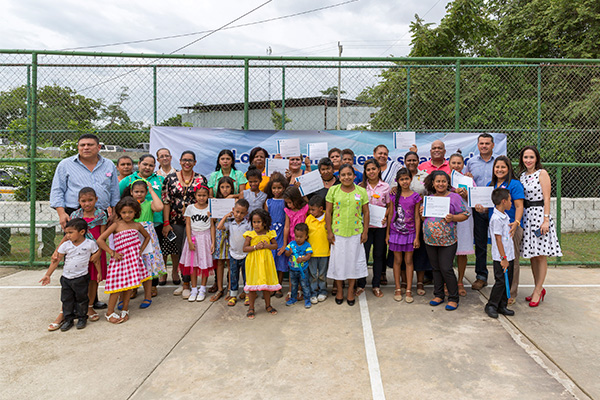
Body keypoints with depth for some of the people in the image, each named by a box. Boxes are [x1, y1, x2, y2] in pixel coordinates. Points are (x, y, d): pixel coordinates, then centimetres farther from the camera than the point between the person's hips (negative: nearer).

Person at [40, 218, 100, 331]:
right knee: (67, 300, 10)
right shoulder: (65, 245, -3)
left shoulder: (90, 244, -10)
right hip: (66, 278, 3)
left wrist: (99, 272, 5)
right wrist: (47, 275, 0)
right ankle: (68, 319, 22)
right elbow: (56, 260, 2)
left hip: (81, 278, -3)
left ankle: (82, 318, 24)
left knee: (81, 299, 8)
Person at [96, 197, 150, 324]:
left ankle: (125, 310, 24)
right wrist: (112, 253, -11)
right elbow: (100, 240, -11)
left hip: (134, 259, 4)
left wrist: (141, 250, 12)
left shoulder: (137, 225, 5)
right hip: (121, 259, -4)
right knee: (117, 286, -2)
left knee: (130, 285, 9)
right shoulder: (116, 225, -7)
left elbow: (147, 237, 24)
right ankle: (109, 313, 13)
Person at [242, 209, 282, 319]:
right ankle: (251, 308, 16)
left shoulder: (269, 234, 1)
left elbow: (275, 245, 7)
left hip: (266, 262, 2)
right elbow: (244, 248, -8)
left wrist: (267, 246, -11)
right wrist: (256, 247, -20)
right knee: (253, 285, 3)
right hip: (253, 262, -2)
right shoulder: (250, 234, -5)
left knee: (267, 283, 12)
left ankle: (268, 305, 30)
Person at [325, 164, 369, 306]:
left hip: (355, 232, 1)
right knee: (338, 260, 8)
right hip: (338, 232, 0)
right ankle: (339, 290, 26)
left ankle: (351, 290, 26)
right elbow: (328, 212, 0)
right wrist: (329, 232, -3)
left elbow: (366, 212, 4)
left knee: (353, 260, 9)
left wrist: (365, 232, 1)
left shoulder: (361, 191, 1)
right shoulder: (333, 190, -2)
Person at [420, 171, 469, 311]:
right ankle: (438, 295, 26)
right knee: (436, 268, 13)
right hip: (430, 240, 5)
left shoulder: (454, 197, -3)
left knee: (446, 268, -5)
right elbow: (424, 218, 19)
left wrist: (453, 218, -20)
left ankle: (453, 298, 10)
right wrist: (422, 213, -2)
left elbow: (465, 214, -4)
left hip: (447, 241, -5)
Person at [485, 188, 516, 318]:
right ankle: (491, 306, 9)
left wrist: (508, 257, 19)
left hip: (509, 256, 9)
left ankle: (502, 306, 22)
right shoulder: (496, 218, -18)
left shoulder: (505, 215, 12)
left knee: (508, 281, 12)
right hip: (501, 258, -9)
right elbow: (498, 240, -19)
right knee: (501, 282, -3)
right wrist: (503, 258, -18)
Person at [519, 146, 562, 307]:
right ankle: (539, 288, 22)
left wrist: (546, 220, -16)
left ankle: (538, 291, 7)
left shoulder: (542, 173, -4)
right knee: (532, 255, 10)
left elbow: (546, 198, -9)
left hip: (539, 214, -6)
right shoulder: (522, 175, 13)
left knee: (540, 255, -1)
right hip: (526, 215, 6)